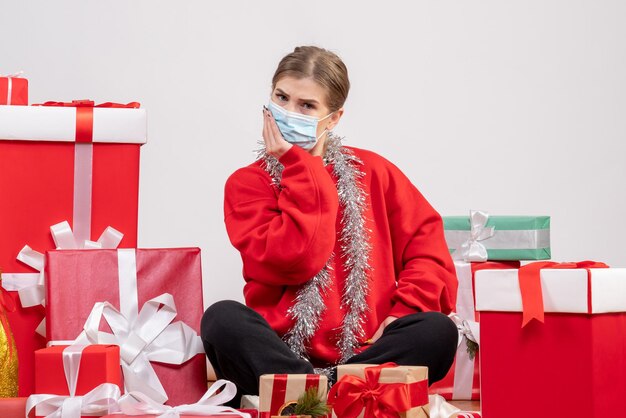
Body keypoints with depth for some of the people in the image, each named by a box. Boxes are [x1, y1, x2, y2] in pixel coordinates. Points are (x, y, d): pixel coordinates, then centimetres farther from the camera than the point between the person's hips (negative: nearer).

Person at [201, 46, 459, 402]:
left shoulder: (371, 172, 13)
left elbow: (428, 245, 7)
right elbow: (291, 261, -10)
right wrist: (300, 167, -6)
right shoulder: (248, 183, 6)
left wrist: (403, 311, -10)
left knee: (438, 330, -27)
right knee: (222, 319, -31)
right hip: (282, 353, -2)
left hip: (365, 350, 2)